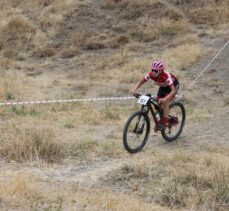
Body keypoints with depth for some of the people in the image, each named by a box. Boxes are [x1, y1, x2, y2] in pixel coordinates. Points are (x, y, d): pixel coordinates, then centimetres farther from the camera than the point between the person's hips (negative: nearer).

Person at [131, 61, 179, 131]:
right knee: (159, 105, -4)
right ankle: (160, 120, 16)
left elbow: (173, 90, -47)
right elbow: (141, 82, -16)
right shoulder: (151, 75, -28)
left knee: (165, 102, -23)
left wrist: (165, 99, -62)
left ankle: (165, 122, -12)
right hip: (163, 86, 6)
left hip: (173, 85, -6)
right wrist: (134, 90, -34)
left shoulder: (166, 76, -41)